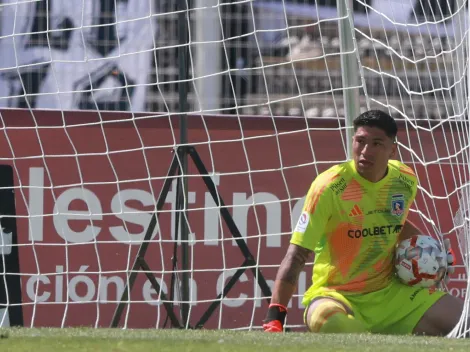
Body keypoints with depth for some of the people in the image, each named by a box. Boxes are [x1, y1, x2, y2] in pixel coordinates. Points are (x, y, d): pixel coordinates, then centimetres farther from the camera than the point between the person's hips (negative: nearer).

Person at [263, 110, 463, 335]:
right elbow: (297, 255, -21)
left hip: (390, 292, 5)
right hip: (336, 295, -5)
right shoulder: (329, 186, -18)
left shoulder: (406, 181, -1)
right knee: (326, 322, -40)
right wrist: (275, 316, -30)